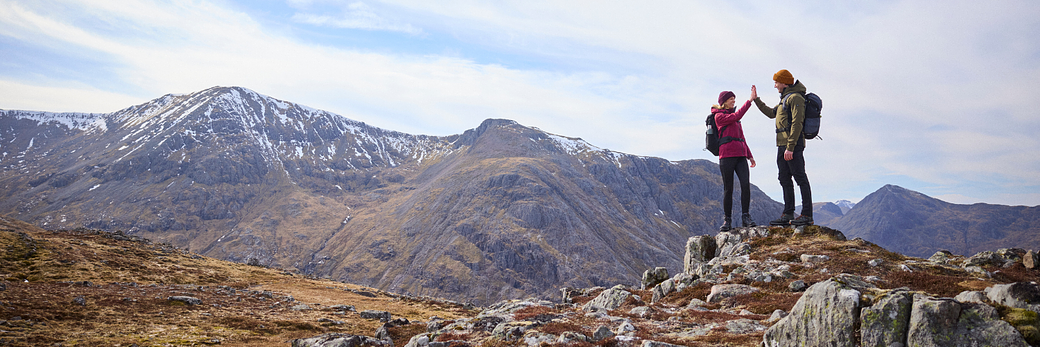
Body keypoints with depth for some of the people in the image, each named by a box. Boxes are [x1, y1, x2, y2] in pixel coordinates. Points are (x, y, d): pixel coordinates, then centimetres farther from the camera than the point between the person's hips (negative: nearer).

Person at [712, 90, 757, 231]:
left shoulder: (734, 116, 23)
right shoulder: (719, 116, 1)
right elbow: (737, 116, -15)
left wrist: (749, 156, 22)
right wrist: (749, 101, -11)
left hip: (740, 156, 6)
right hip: (727, 155, -6)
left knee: (746, 184, -12)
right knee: (728, 189, -3)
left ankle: (746, 217, -8)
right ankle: (727, 220, 6)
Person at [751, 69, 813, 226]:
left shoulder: (796, 97, -10)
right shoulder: (785, 99, 21)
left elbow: (797, 124, -18)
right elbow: (771, 113, 35)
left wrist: (790, 147, -23)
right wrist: (756, 100, 35)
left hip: (793, 144, -10)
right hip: (782, 145, 10)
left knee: (800, 178, -10)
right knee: (785, 180, 10)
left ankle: (807, 215, -10)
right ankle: (788, 214, 14)